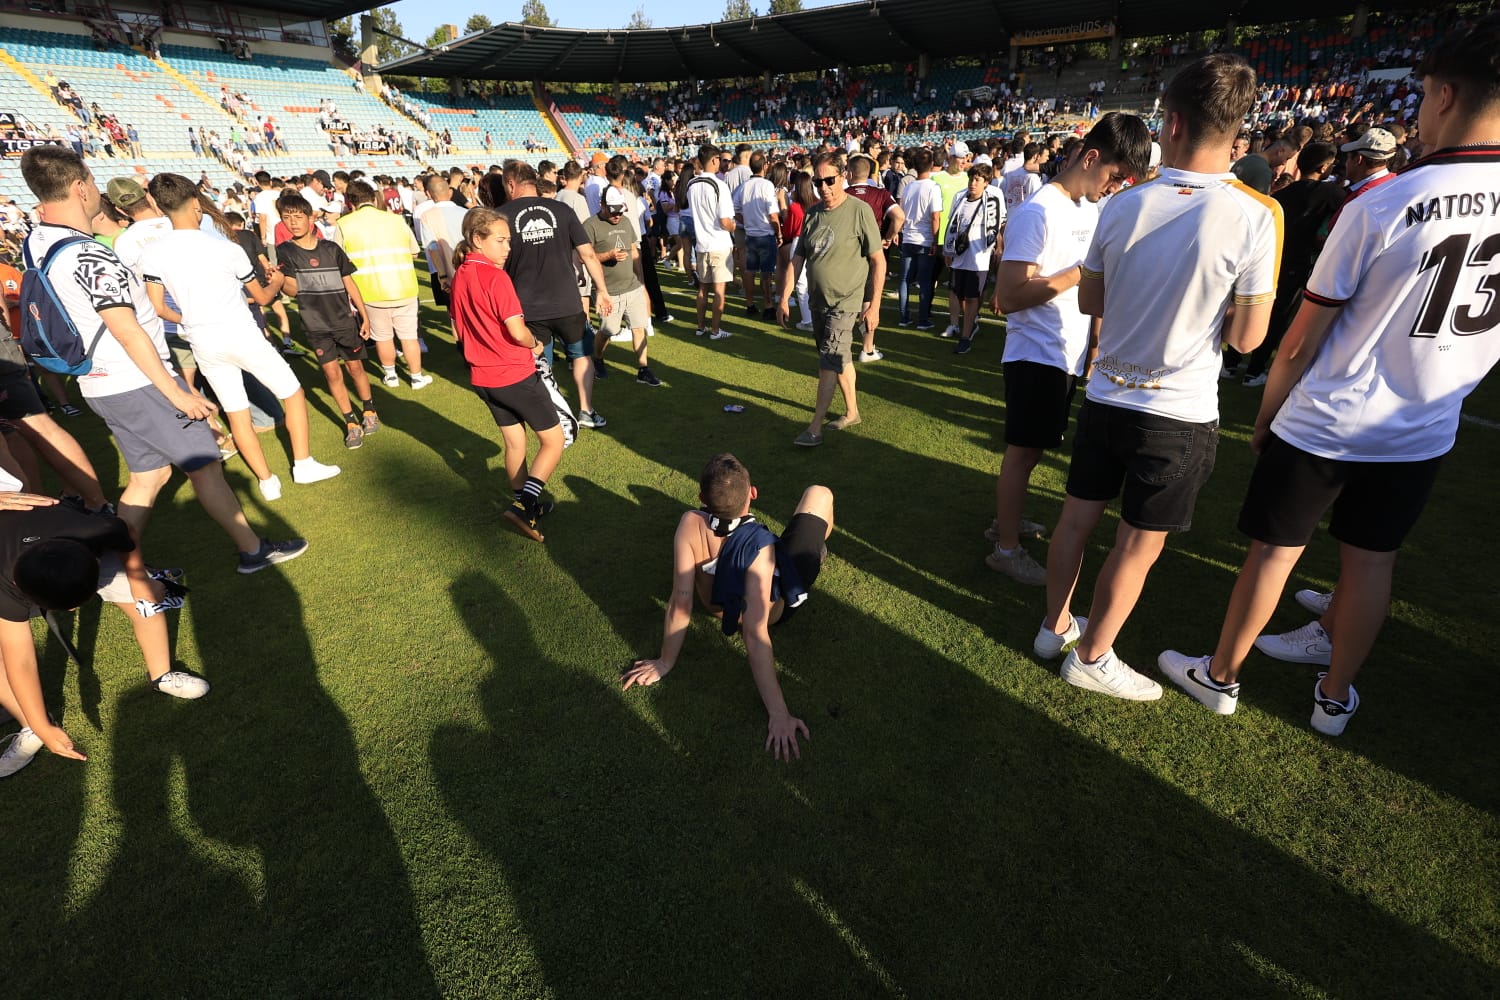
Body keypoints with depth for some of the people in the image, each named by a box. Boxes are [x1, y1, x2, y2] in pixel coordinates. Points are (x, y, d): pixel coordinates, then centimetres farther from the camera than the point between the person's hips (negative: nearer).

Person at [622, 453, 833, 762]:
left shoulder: (690, 524, -35)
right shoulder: (759, 545, -40)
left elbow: (681, 600, -29)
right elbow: (755, 635, -41)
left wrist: (665, 661, -16)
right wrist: (778, 713, -37)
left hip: (718, 605, 3)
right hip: (777, 609, -3)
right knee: (820, 493, 7)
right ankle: (817, 552, 40)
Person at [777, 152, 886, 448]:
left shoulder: (859, 210, -11)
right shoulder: (813, 213, 6)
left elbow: (878, 261, -10)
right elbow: (797, 258, 9)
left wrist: (874, 306, -13)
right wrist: (784, 298, 4)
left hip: (846, 302, -6)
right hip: (818, 301, 6)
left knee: (829, 364, -10)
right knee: (840, 360, 17)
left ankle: (815, 428, -5)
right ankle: (851, 412, 32)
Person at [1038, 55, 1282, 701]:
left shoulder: (1124, 205, -3)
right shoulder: (1256, 216, -13)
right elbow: (1246, 337, -9)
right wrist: (1200, 307, 8)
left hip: (1107, 397, 4)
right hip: (1180, 412, -3)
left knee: (1077, 519, 16)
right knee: (1138, 547, 9)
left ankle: (1055, 627, 32)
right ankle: (1091, 659, 22)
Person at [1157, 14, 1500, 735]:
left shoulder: (1378, 207, -18)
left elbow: (1300, 343, -14)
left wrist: (1265, 416, 0)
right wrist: (1437, 390, 21)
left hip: (1321, 426, -5)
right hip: (1424, 433, 5)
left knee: (1273, 549, 8)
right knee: (1371, 558, 17)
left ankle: (1219, 676, 24)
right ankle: (1336, 696, 33)